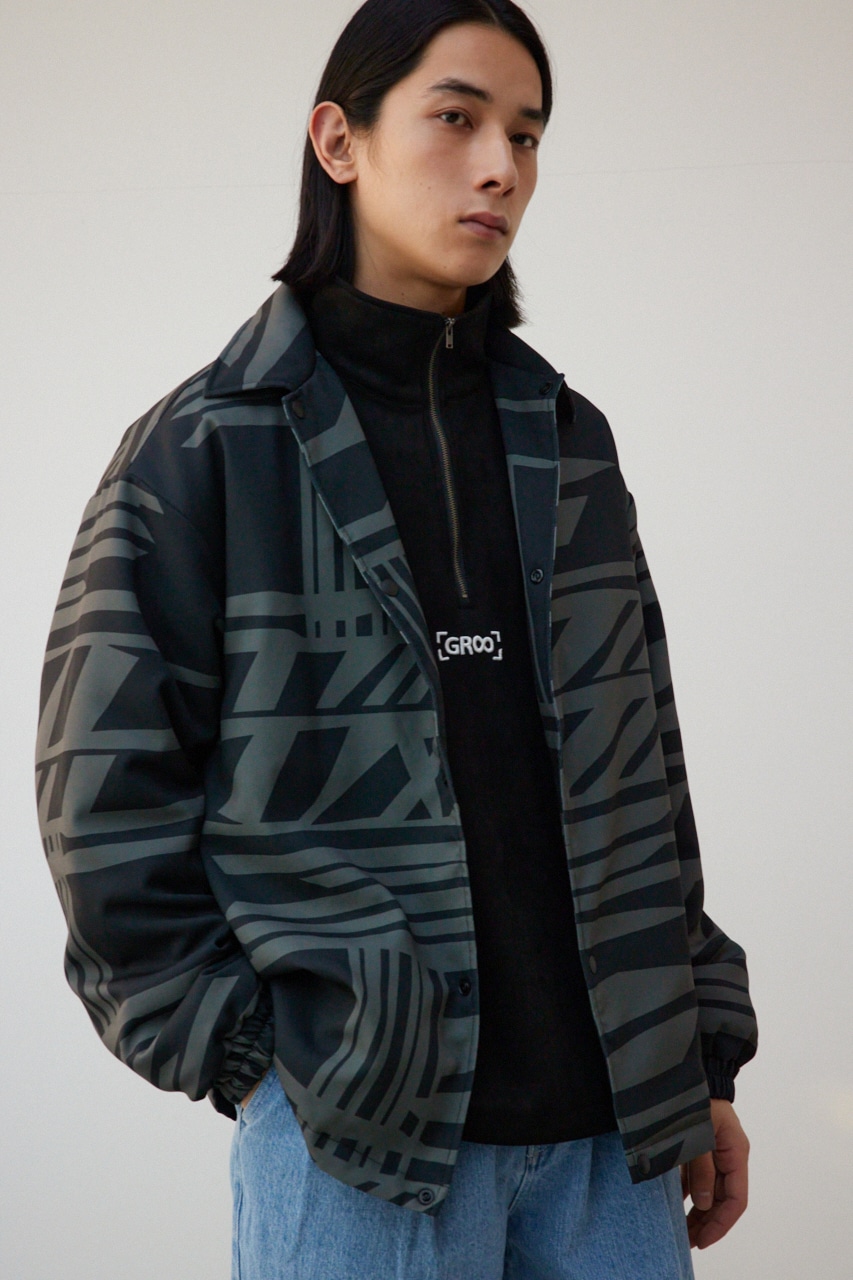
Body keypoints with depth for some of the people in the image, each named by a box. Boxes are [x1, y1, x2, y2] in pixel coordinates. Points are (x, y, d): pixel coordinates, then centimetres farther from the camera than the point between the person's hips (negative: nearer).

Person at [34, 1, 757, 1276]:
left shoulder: (568, 442, 10)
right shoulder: (208, 453, -4)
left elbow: (645, 774, 13)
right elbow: (110, 810, -5)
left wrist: (704, 1066, 10)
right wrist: (256, 1057, -7)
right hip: (358, 1137, -4)